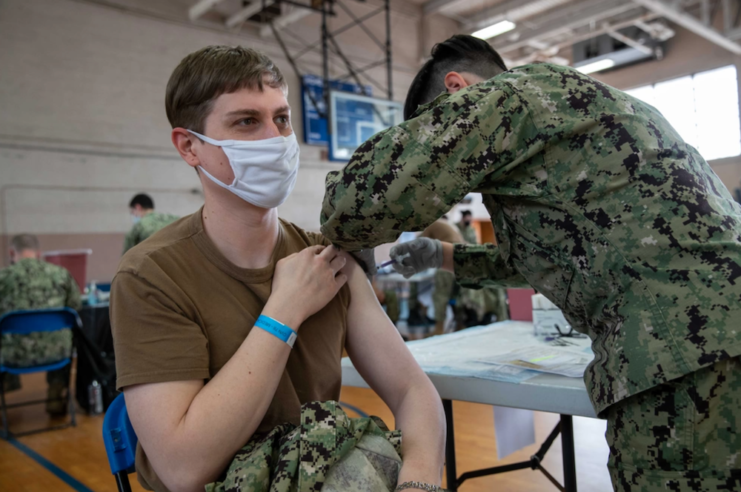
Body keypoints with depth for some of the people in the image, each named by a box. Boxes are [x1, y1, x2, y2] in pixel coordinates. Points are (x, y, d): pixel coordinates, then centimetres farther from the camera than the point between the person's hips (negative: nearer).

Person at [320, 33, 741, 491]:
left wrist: (341, 231, 8)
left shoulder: (508, 94, -5)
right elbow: (551, 256, 33)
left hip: (690, 362, -10)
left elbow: (368, 194, -16)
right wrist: (442, 256, 34)